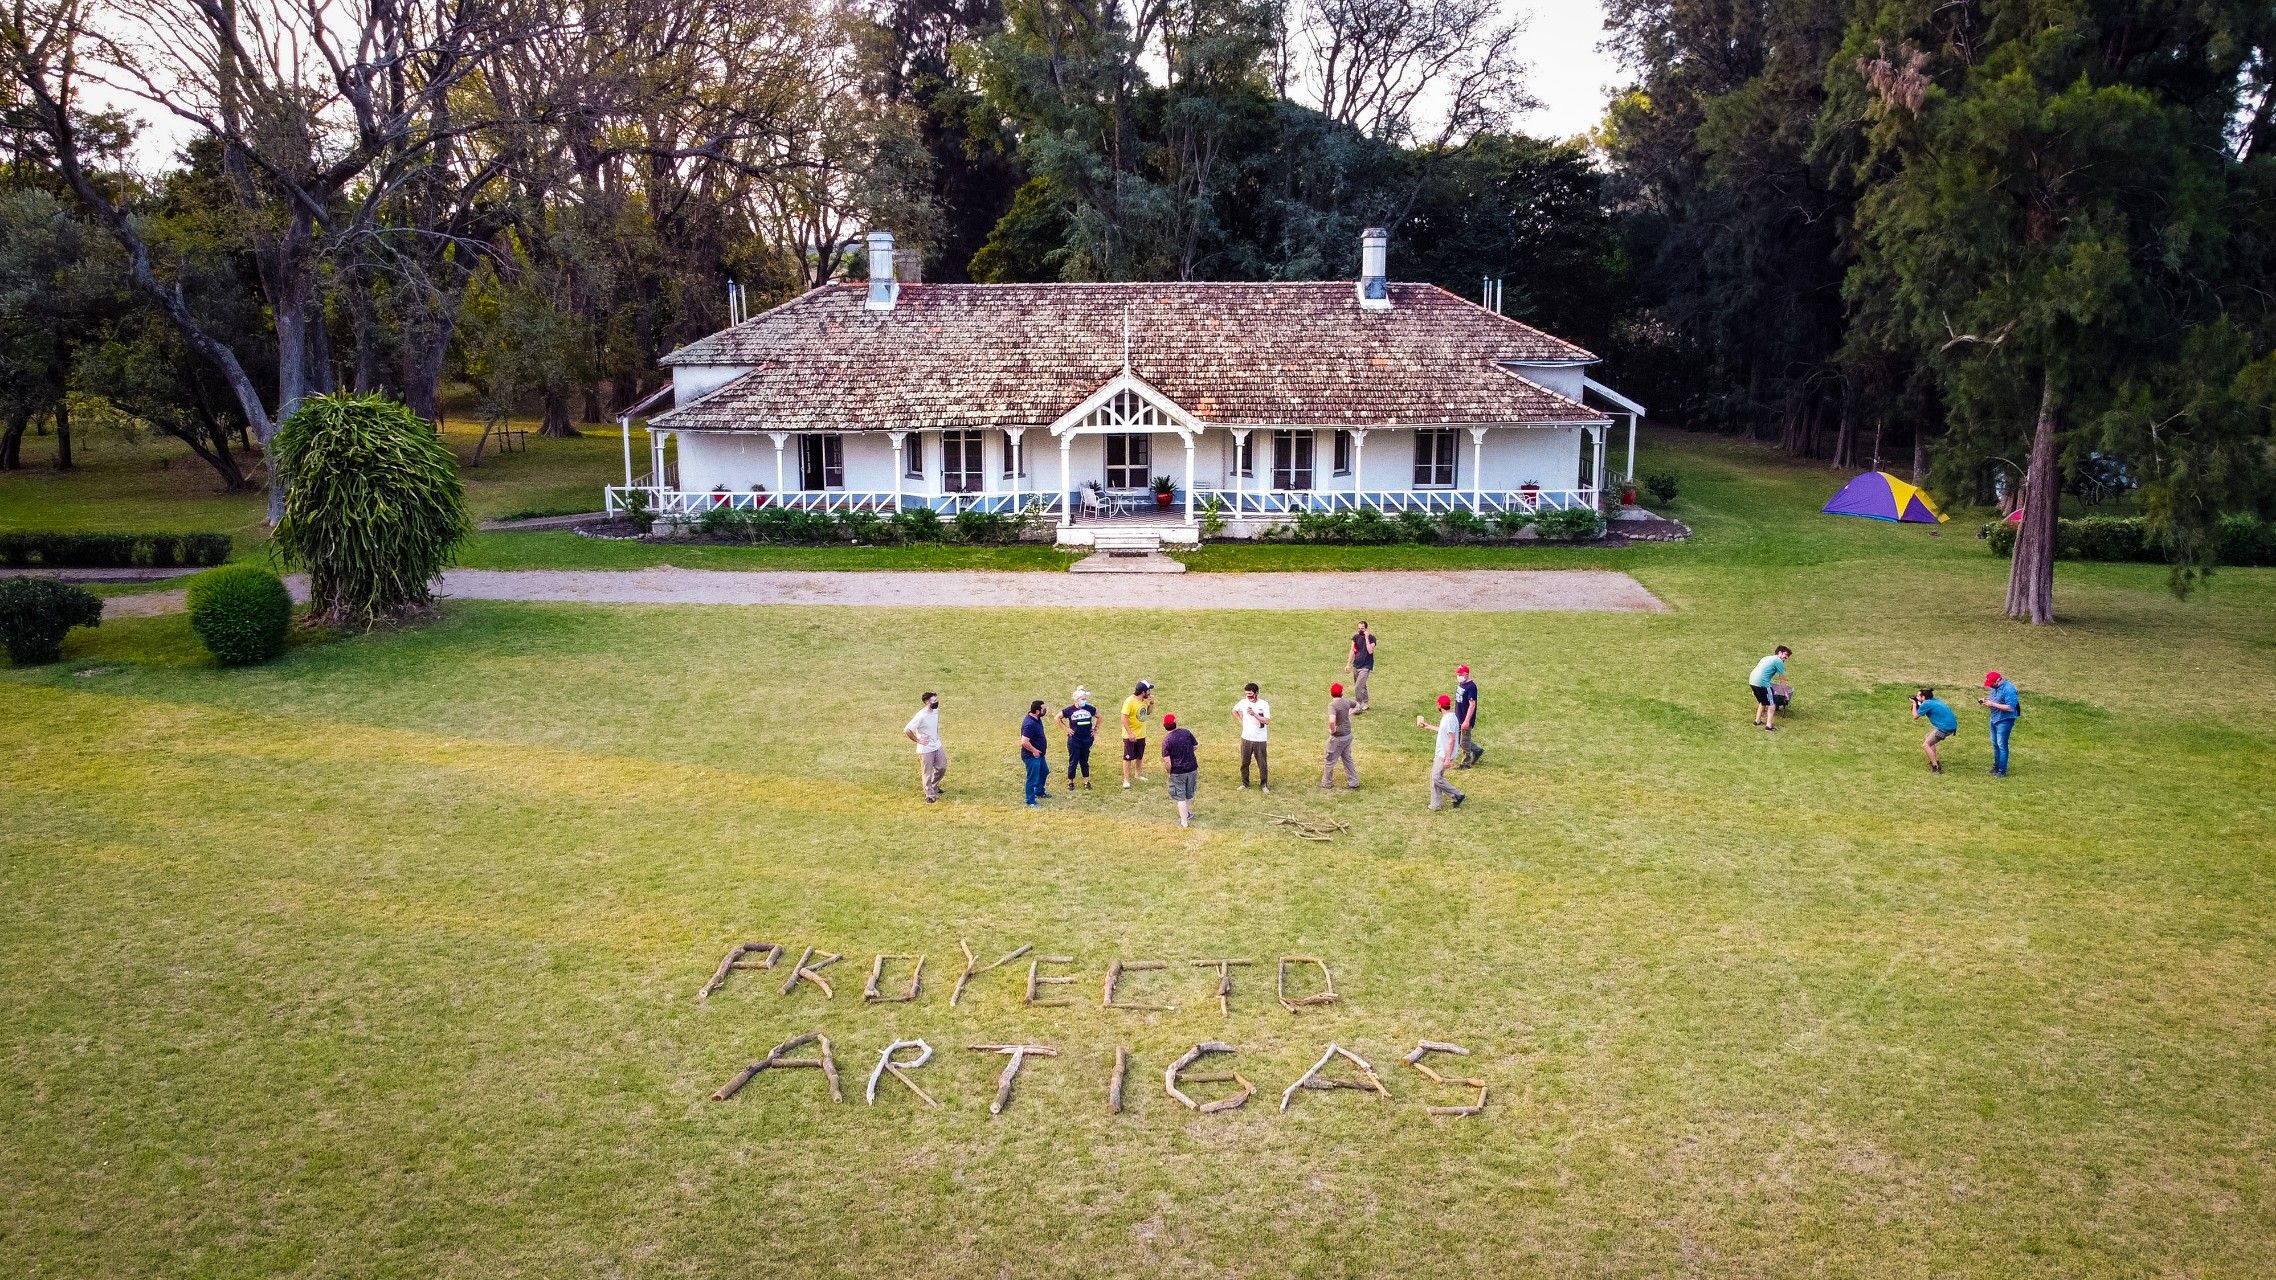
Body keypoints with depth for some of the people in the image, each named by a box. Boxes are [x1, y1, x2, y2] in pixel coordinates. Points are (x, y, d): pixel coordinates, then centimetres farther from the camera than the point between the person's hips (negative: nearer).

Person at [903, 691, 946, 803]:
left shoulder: (936, 711, -2)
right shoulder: (921, 716, -26)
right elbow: (906, 730, -28)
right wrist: (918, 740, -19)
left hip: (937, 746, 8)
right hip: (926, 749, -8)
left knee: (942, 767, 17)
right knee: (927, 773, 4)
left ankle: (933, 786, 40)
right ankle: (930, 795, 18)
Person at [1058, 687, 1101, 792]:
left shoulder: (1090, 709, -2)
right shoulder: (1069, 710, -10)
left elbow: (1099, 716, 15)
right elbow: (1058, 718, 0)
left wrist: (1096, 728, 10)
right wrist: (1065, 728, -4)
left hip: (1087, 740, 3)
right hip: (1074, 741, -3)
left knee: (1084, 762, 13)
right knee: (1073, 762, 4)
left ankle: (1086, 782, 21)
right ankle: (1070, 782, 16)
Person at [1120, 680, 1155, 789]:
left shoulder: (1145, 700, -2)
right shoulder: (1130, 701, -24)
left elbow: (1148, 712, 14)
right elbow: (1124, 718, -24)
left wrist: (1151, 703, -6)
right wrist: (1130, 733, -27)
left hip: (1141, 735, 7)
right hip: (1130, 736, -7)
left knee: (1140, 756, 21)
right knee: (1128, 757, 1)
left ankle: (1138, 774, 40)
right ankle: (1126, 780, 8)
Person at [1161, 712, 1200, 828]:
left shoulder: (1166, 740, -16)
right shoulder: (1187, 732, -7)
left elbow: (1167, 761, -16)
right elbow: (1196, 747, 3)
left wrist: (1169, 772, 0)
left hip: (1177, 772, -4)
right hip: (1192, 769, 4)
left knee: (1181, 797, 9)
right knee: (1189, 794, 23)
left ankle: (1184, 821, 11)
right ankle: (1188, 813, 43)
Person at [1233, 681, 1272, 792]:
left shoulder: (1264, 704, -12)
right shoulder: (1243, 702, -2)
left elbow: (1267, 721, -20)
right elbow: (1234, 711, 17)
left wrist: (1254, 714, -29)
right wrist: (1241, 721, 7)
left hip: (1260, 740, -3)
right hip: (1246, 738, 3)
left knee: (1262, 763, 4)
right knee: (1244, 762, 12)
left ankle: (1264, 785, 18)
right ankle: (1244, 784, 26)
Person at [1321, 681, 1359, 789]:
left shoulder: (1333, 705, -23)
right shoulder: (1346, 701, -1)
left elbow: (1332, 721, -39)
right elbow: (1357, 705, 21)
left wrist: (1332, 730, -20)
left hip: (1337, 737, -7)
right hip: (1348, 735, 7)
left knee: (1330, 760, 11)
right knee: (1347, 759, 20)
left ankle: (1327, 783, 24)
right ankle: (1353, 783, 24)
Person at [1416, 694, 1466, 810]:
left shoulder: (1450, 719, -22)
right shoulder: (1445, 717, 9)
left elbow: (1452, 739, -25)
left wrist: (1448, 758, -27)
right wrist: (1429, 726, 39)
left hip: (1445, 755, -10)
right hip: (1439, 753, 10)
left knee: (1437, 778, -10)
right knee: (1434, 777, 11)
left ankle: (1458, 795, 1)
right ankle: (1435, 805, 16)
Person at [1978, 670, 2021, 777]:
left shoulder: (2008, 689, -26)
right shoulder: (1995, 686, 1)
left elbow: (2010, 708, -29)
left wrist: (1993, 704, -27)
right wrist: (1985, 700, -3)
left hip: (2004, 720, -9)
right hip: (1995, 719, 9)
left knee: (2001, 745, -3)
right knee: (1995, 744, 19)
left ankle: (2002, 771, 5)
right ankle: (1996, 766, 34)